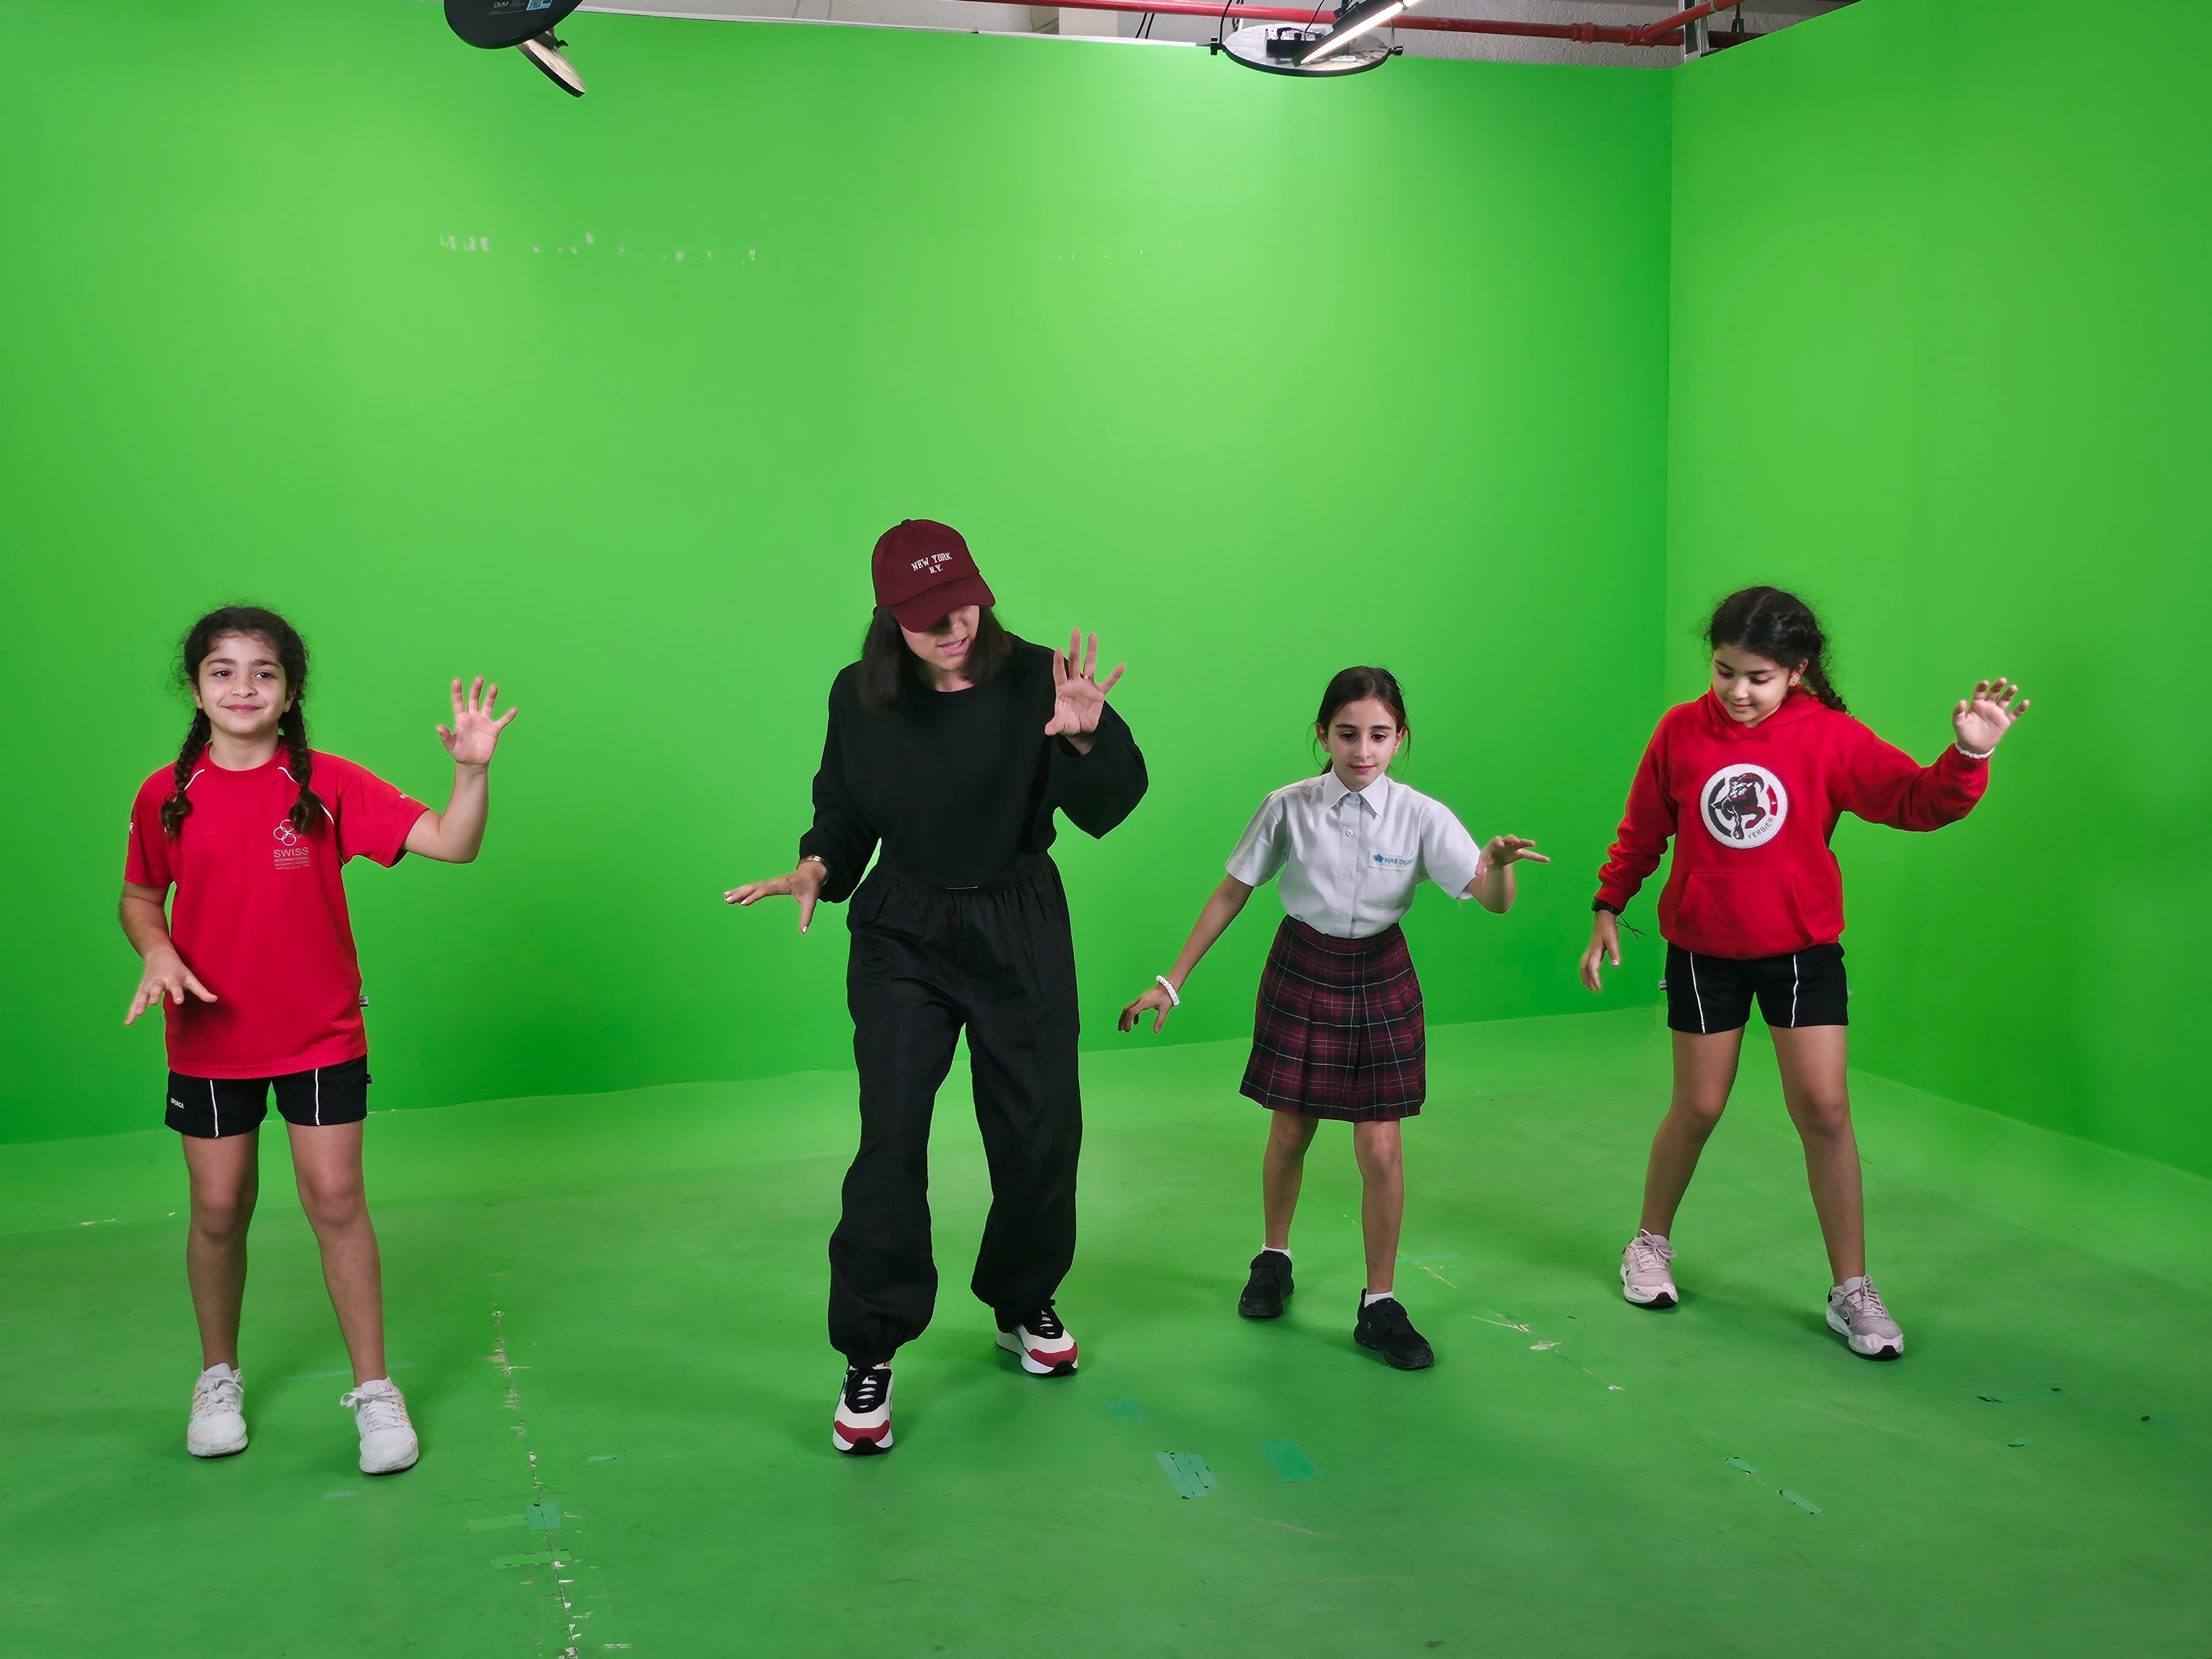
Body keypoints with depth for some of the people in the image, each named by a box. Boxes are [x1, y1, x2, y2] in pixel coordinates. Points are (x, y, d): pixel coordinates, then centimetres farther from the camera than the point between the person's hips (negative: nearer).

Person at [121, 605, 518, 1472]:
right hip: (210, 1038, 2)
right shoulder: (165, 796, -3)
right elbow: (140, 896, 12)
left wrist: (472, 769, -32)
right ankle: (218, 1378, 33)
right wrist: (157, 953, -8)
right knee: (219, 1210, 10)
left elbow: (451, 844, -15)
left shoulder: (328, 785, -9)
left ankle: (373, 1387, 12)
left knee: (335, 1200, -2)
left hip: (321, 1034, -1)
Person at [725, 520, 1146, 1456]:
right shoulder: (861, 698, -6)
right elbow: (844, 811, 9)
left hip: (1020, 929, 0)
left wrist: (1089, 735, -33)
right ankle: (869, 1354, 5)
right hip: (903, 933, 0)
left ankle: (1025, 1306, 37)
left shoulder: (1031, 681, -11)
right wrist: (817, 868, -10)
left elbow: (1105, 809, -15)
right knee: (890, 1136, -9)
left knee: (1040, 1131, 10)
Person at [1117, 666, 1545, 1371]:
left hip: (1380, 981, 0)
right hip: (1301, 973, 0)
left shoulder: (1421, 816, -14)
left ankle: (1380, 1306, 12)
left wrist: (1499, 863, -45)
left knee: (1381, 1148, -3)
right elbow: (1230, 895, -3)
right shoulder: (1288, 808, -12)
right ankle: (1273, 1260, 37)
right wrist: (1171, 982, -3)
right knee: (1289, 1134, 11)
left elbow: (1495, 902, -21)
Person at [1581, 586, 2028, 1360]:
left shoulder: (1829, 738, -12)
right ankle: (1651, 1244, 33)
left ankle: (1851, 1290, 10)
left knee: (1824, 1109, -3)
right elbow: (1642, 831, 3)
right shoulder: (1680, 731, -9)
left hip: (1801, 948, 0)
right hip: (1703, 948, 1)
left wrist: (1967, 757, -36)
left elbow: (1916, 801, -18)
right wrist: (1607, 909, 4)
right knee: (1698, 1108, 9)